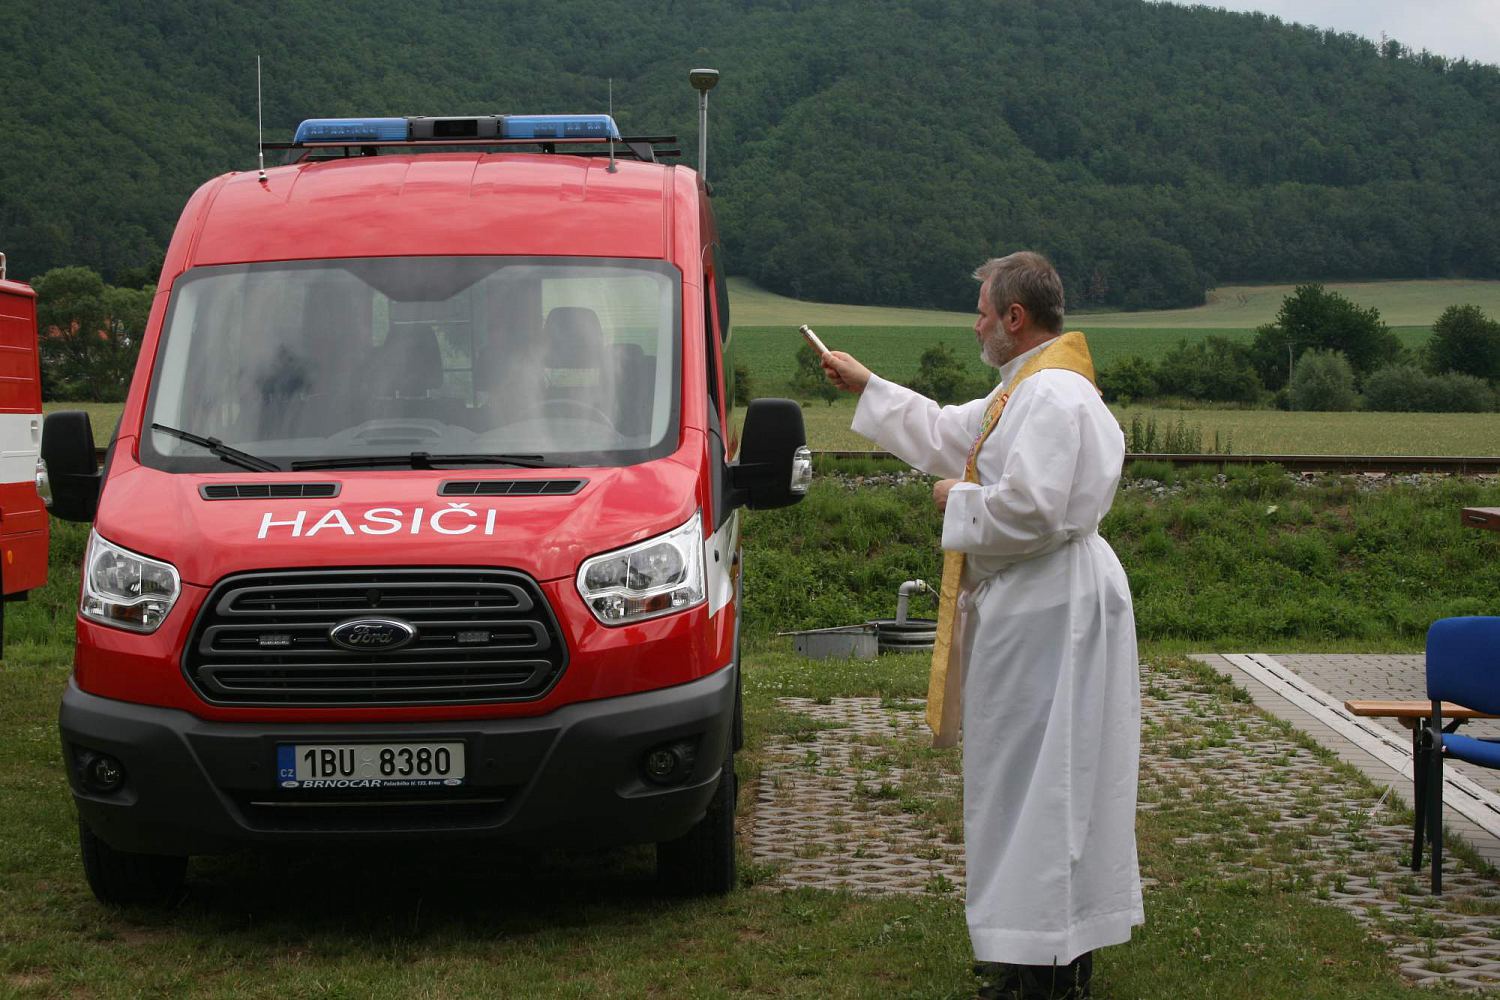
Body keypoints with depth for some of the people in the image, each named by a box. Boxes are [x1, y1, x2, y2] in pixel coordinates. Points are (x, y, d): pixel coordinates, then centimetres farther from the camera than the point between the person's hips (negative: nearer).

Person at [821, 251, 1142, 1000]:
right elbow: (948, 435, 31)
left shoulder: (1053, 397, -20)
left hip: (1045, 612, -11)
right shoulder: (1026, 389, 16)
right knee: (1029, 776, 15)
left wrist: (957, 502, -11)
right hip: (1025, 605, 11)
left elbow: (1030, 510, -28)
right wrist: (866, 386, 34)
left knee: (1035, 777, -6)